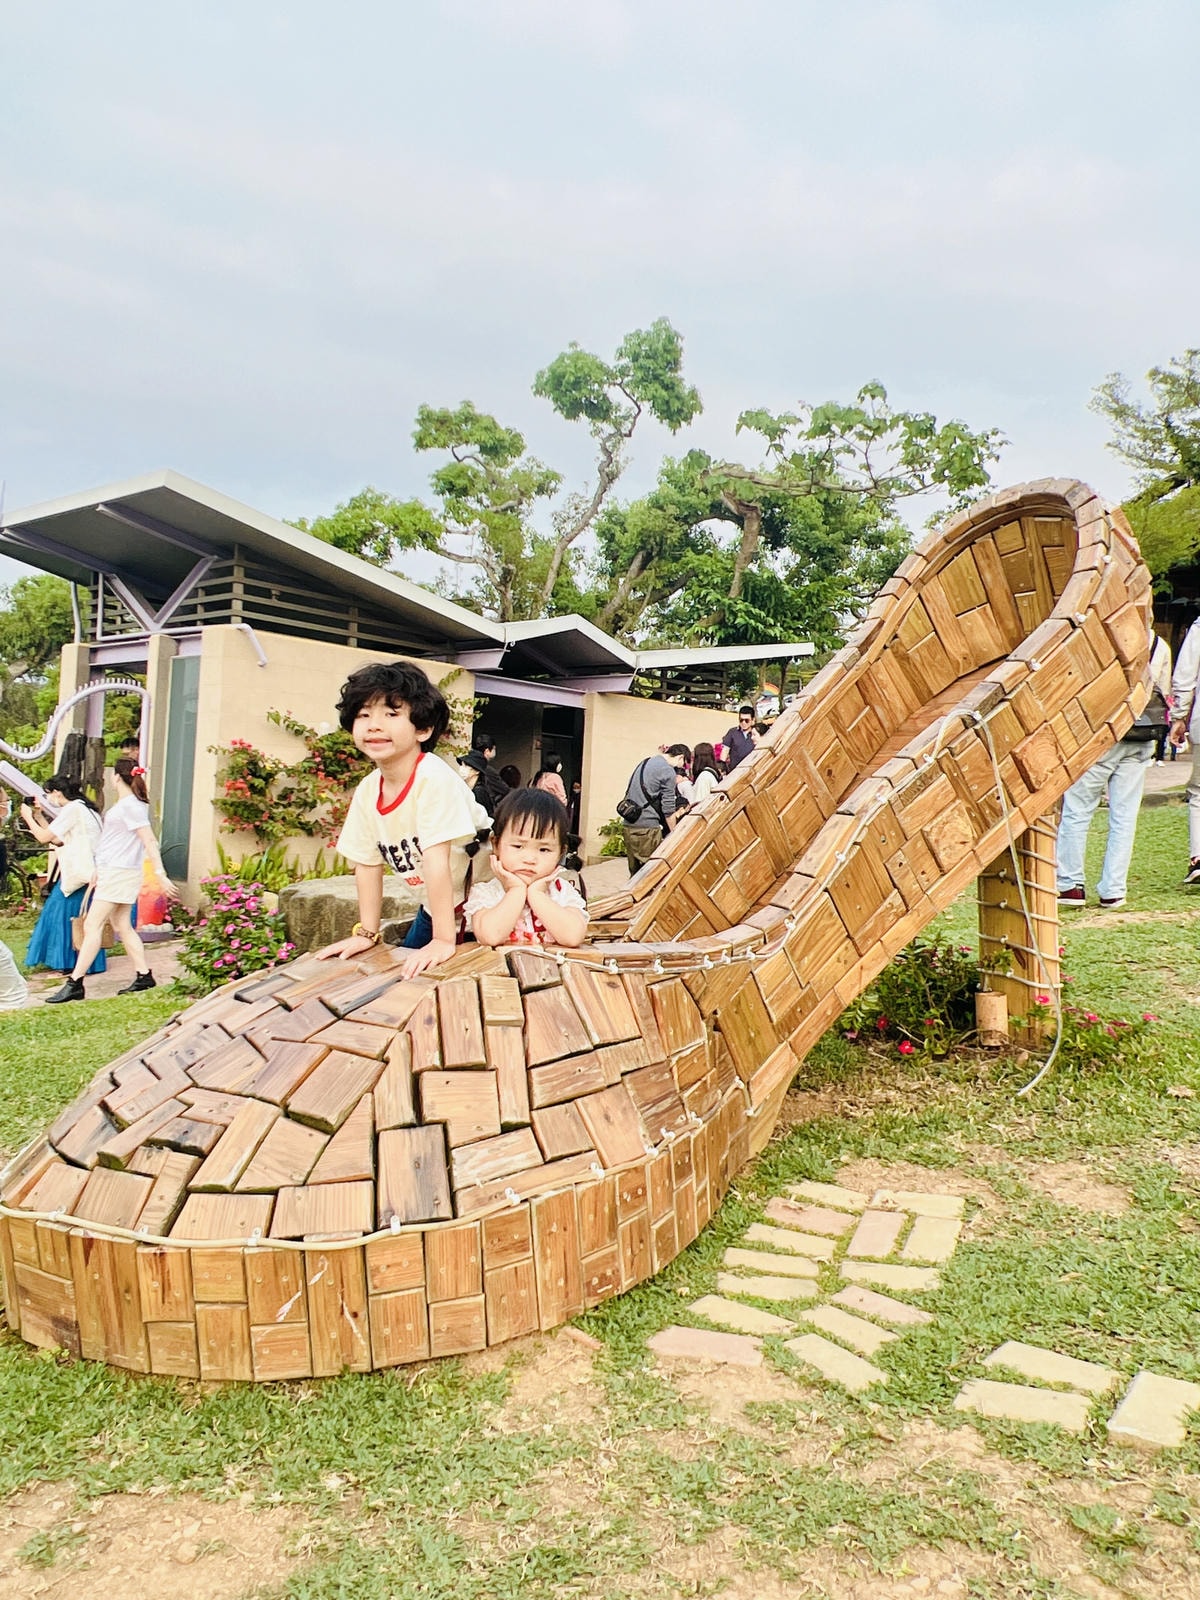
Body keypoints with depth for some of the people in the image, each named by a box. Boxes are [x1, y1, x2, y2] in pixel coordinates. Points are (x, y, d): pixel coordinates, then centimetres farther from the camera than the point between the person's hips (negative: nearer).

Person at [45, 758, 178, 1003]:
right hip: (112, 872, 10)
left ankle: (75, 984, -7)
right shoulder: (123, 804, 16)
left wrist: (160, 875, -23)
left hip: (119, 874, -10)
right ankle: (144, 976, 14)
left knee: (92, 926, -9)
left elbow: (150, 841, -20)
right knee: (123, 927, 11)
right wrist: (98, 870, 23)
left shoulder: (131, 806, -15)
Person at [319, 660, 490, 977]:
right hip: (433, 908, 7)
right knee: (408, 973, 15)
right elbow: (368, 864, 3)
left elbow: (436, 861, -31)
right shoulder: (367, 791, -7)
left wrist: (443, 940, -31)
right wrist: (367, 932, 2)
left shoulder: (433, 778, -29)